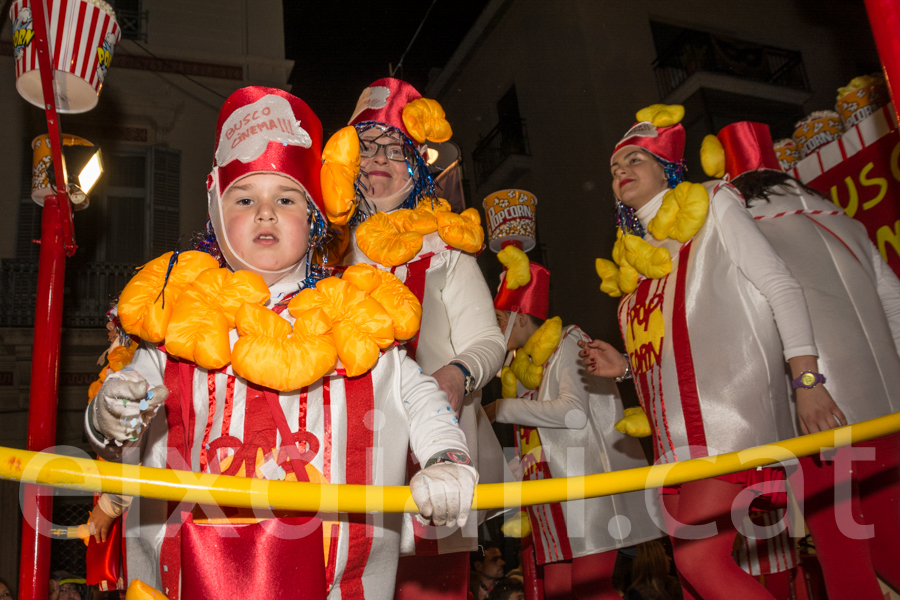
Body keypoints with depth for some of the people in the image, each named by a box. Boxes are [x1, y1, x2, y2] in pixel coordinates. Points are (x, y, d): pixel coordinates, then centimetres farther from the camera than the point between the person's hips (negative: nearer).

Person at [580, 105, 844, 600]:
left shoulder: (710, 207, 8)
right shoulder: (632, 257, 22)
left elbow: (781, 288, -2)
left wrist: (807, 381, -12)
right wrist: (626, 366, 6)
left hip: (729, 412, -6)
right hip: (677, 435, 6)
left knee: (699, 558, -20)